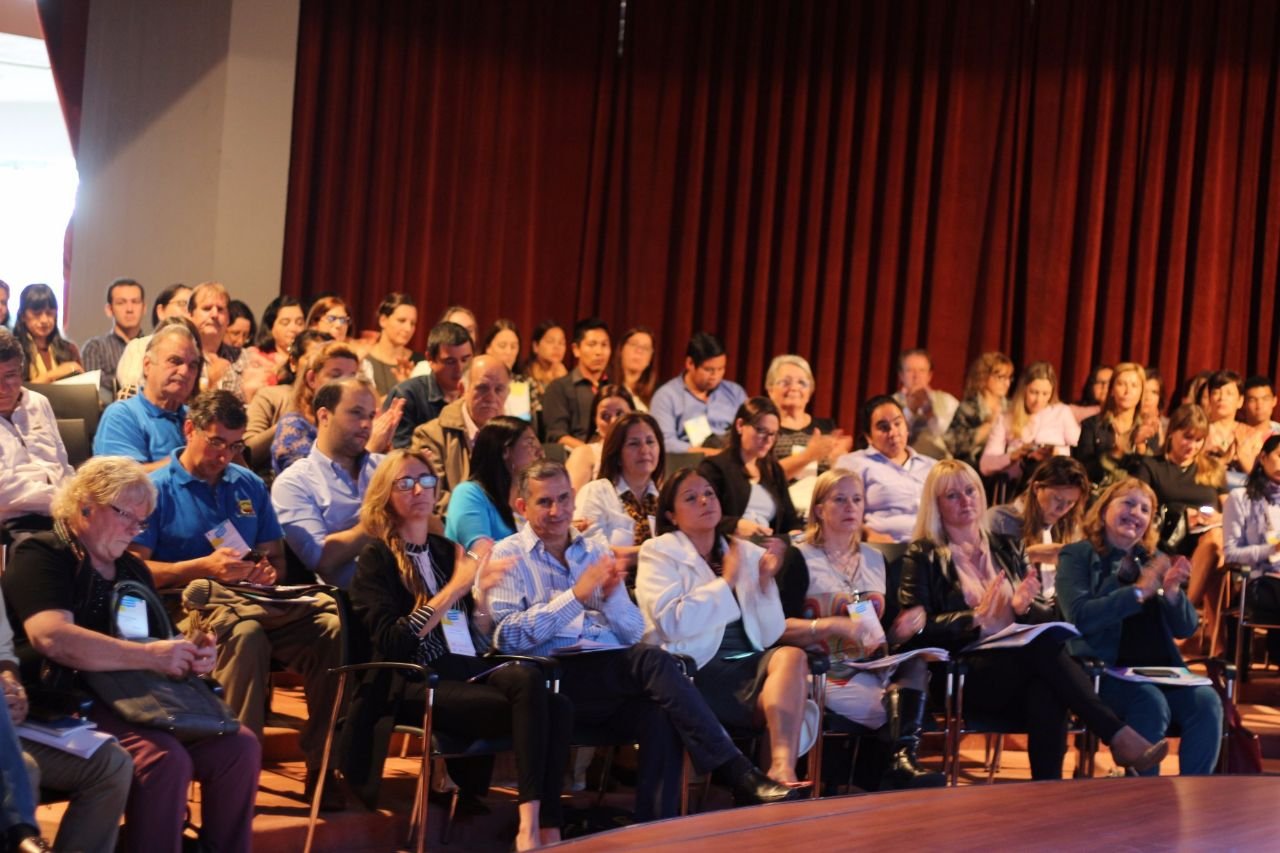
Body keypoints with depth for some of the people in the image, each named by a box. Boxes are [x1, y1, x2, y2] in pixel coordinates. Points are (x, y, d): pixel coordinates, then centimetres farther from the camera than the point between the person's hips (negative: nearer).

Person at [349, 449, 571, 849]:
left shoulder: (447, 550, 22)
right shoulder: (377, 559, 4)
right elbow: (392, 643, -11)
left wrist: (481, 588, 5)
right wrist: (454, 588, -13)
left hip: (468, 669, 6)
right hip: (420, 682, -6)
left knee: (557, 708, -26)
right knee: (529, 685, -32)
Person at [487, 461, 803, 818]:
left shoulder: (596, 552, 22)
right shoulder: (508, 556, 9)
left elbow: (634, 632, 17)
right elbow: (508, 636, -6)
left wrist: (611, 597, -5)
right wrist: (575, 596, -13)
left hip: (613, 677, 4)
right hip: (554, 678, -4)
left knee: (661, 718, -31)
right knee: (653, 660, -29)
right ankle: (739, 775, -31)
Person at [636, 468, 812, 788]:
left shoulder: (747, 554, 18)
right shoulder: (659, 553, 6)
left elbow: (770, 636, 13)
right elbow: (673, 623, -12)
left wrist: (765, 582, -2)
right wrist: (726, 582, -7)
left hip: (749, 666, 5)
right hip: (699, 674, -5)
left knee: (790, 655, -29)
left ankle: (782, 766, -42)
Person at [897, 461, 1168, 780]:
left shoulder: (1007, 549, 24)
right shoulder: (923, 558, 10)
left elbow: (1049, 615, 18)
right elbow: (915, 629, -3)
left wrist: (1023, 607, -6)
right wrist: (976, 617, -14)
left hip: (1020, 664, 4)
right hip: (965, 674, -4)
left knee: (1046, 691, -36)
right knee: (1044, 642, -33)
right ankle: (1119, 736, -37)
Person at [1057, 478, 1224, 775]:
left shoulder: (1155, 561, 19)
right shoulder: (1076, 556, 5)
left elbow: (1186, 629, 13)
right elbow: (1080, 617, -13)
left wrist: (1172, 592, -7)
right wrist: (1139, 591, -16)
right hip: (1103, 670, -5)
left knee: (1207, 702, -24)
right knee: (1152, 703, -33)